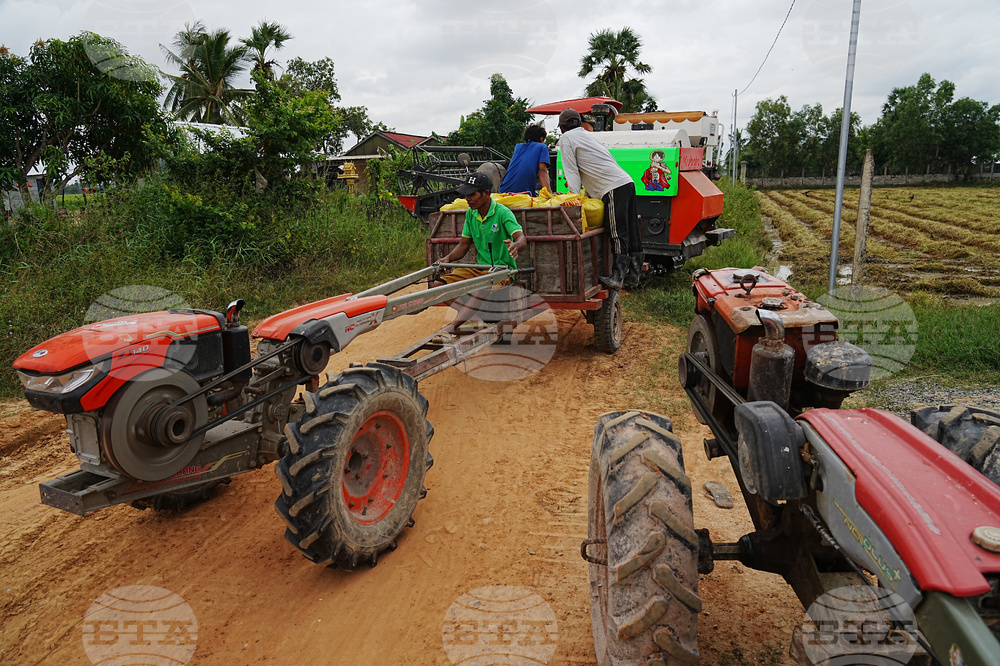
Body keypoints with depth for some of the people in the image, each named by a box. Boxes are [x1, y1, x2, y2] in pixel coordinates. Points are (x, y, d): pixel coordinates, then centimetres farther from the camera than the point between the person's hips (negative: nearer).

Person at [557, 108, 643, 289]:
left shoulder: (567, 138, 5)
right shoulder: (588, 135, 29)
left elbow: (572, 172, -2)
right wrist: (587, 194, 31)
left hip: (614, 189, -8)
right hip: (627, 182, 8)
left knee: (619, 235, -10)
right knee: (632, 232, 7)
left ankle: (618, 278, -9)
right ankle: (633, 276, 14)